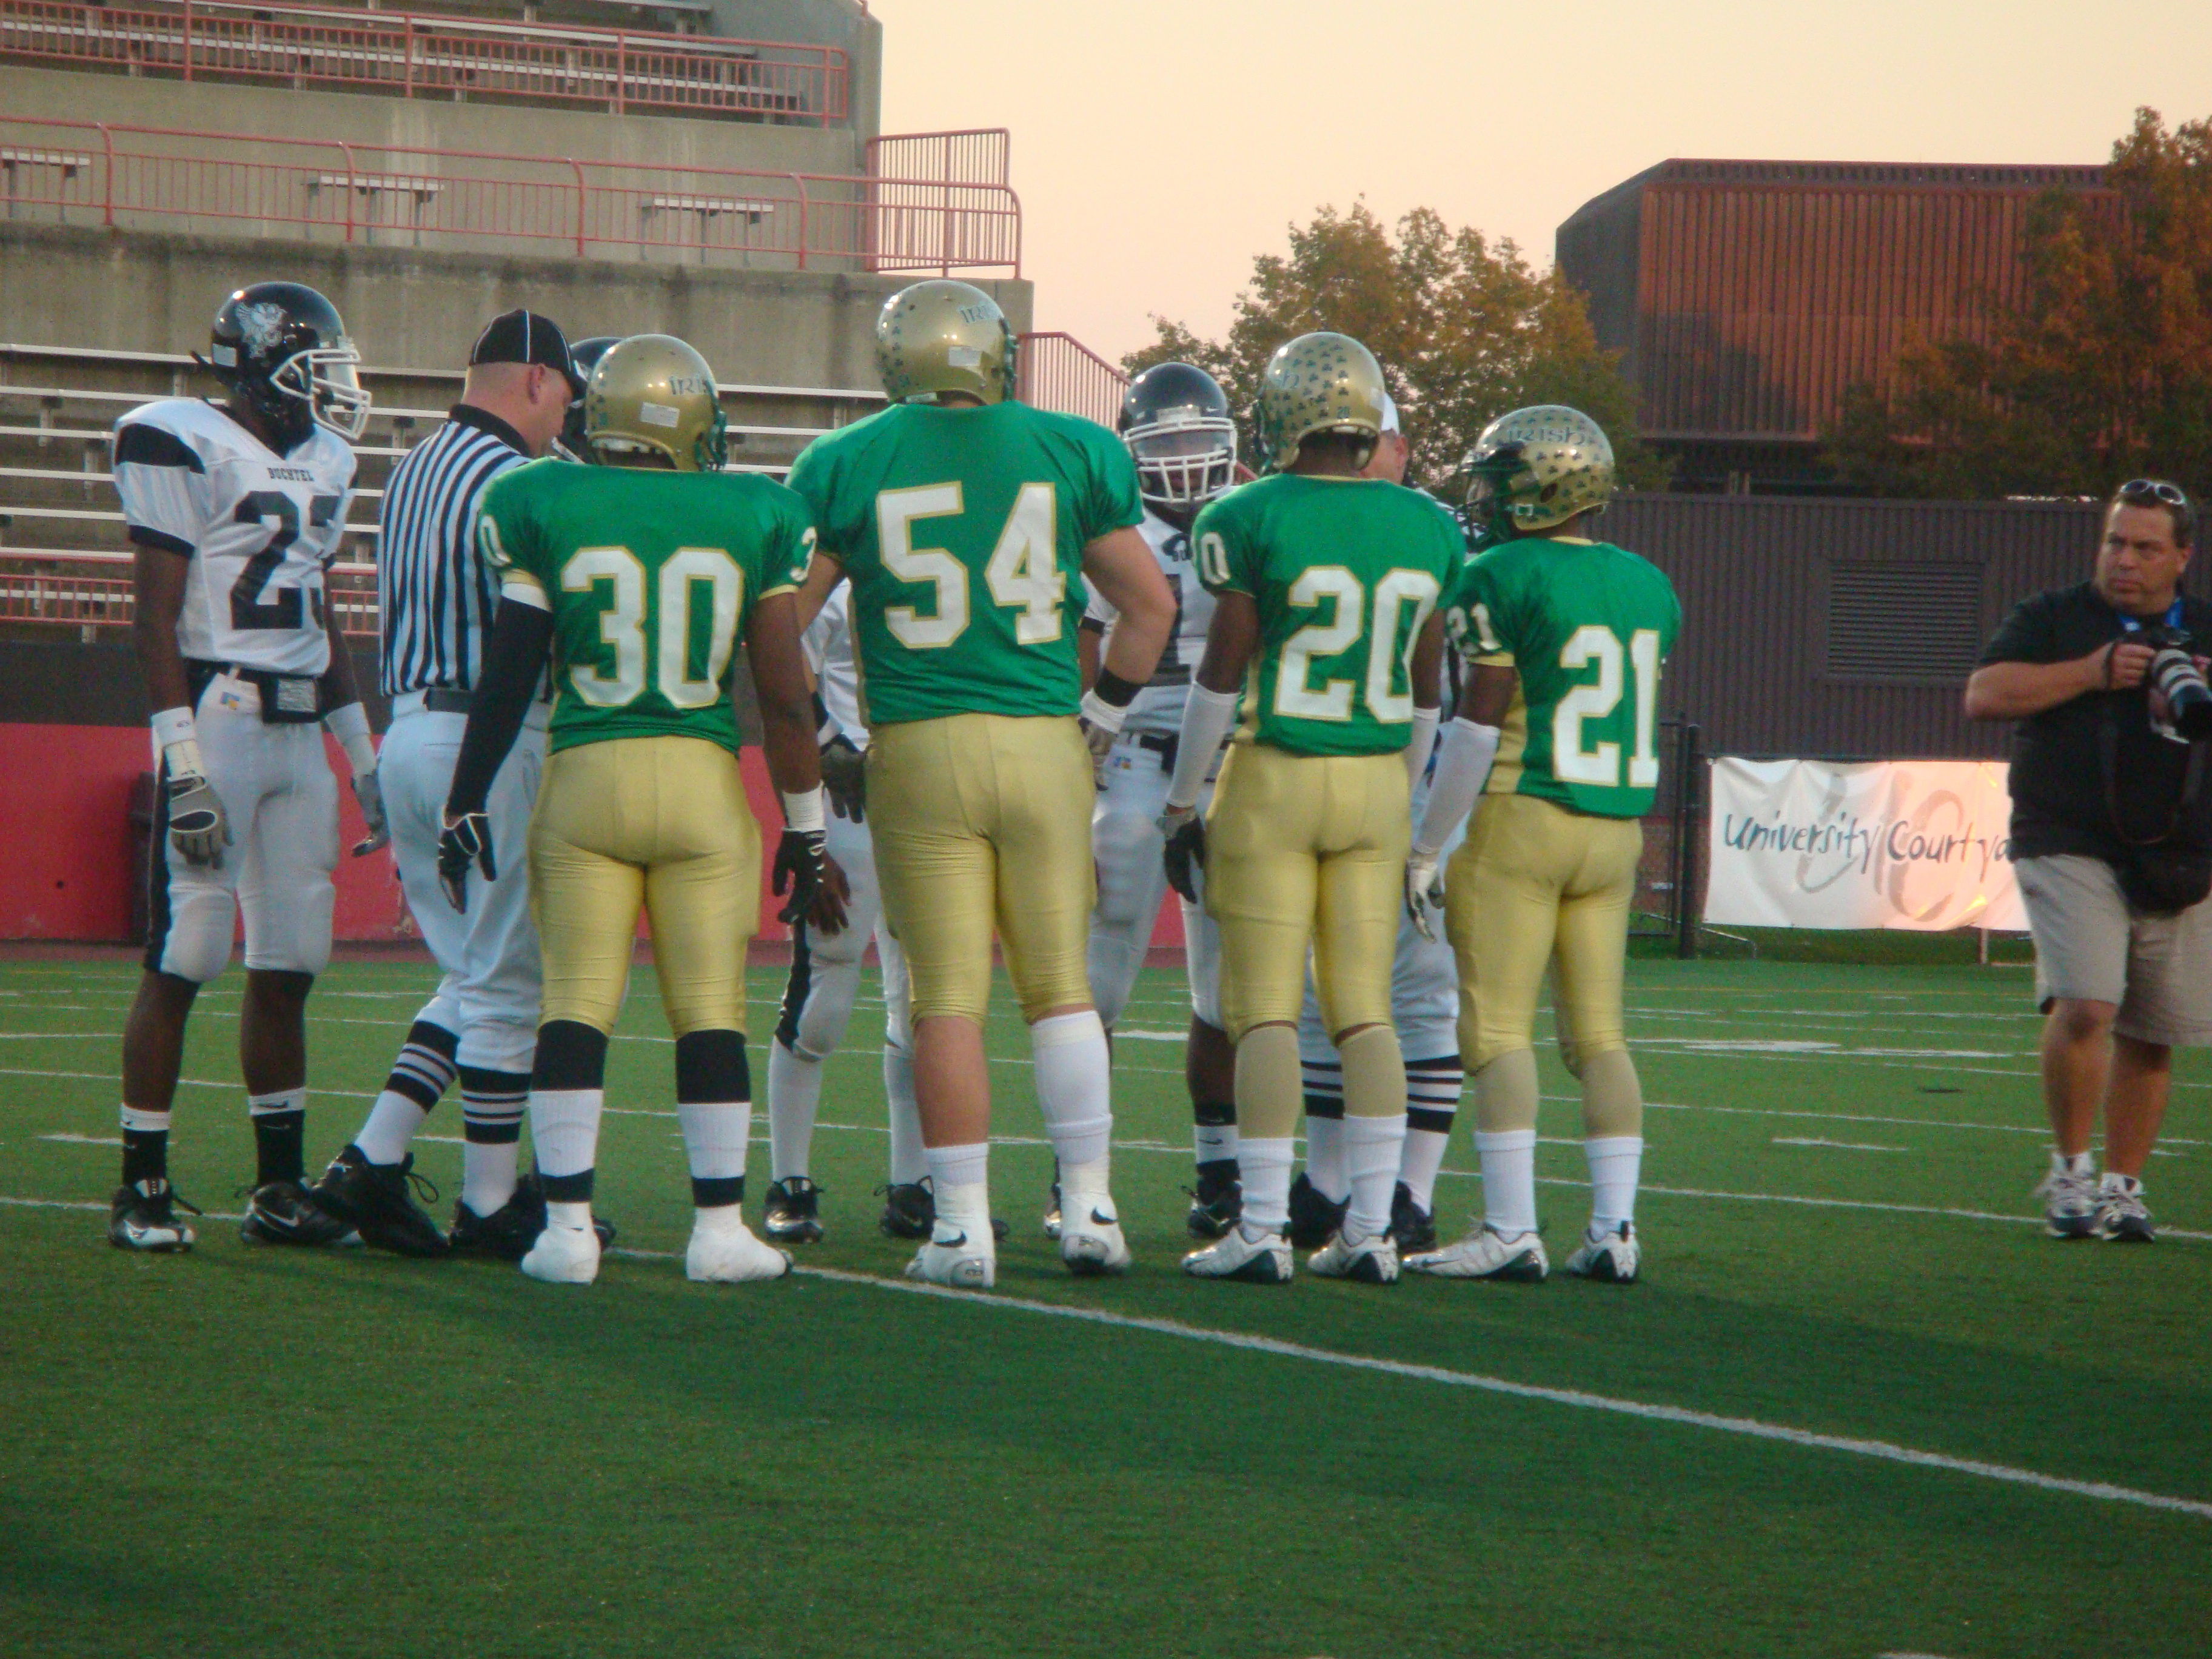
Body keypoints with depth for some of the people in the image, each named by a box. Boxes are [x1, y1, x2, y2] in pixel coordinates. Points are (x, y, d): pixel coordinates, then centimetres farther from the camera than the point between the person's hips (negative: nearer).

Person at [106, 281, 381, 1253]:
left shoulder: (321, 465, 17)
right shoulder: (186, 447, -8)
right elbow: (157, 613, -11)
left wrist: (363, 754, 23)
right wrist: (180, 756, -18)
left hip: (302, 734, 7)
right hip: (219, 719, -7)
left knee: (288, 967, 7)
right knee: (183, 961, -8)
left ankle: (279, 1191, 11)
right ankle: (142, 1190, -3)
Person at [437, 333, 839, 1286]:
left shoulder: (546, 510, 0)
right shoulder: (752, 519, 1)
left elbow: (506, 682, 2)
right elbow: (785, 695, 2)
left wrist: (466, 805, 11)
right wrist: (804, 826, 10)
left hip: (584, 776, 0)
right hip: (705, 780, 0)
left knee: (575, 1005, 4)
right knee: (710, 1014, 6)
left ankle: (568, 1226, 0)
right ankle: (721, 1227, 8)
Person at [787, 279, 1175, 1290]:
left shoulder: (846, 466, 1)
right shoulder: (1071, 453, 3)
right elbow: (1151, 607, 8)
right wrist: (1099, 721, 19)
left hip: (918, 752, -1)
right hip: (1044, 749, 1)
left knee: (948, 1000, 2)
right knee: (1061, 988, 11)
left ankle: (963, 1228, 0)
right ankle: (1088, 1209, 10)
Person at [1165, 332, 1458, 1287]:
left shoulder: (1252, 521, -10)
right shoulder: (1428, 529, 5)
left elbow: (1221, 673, -8)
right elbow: (1427, 690, 11)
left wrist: (1181, 804, 1)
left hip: (1272, 779, -4)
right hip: (1378, 781, 4)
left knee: (1265, 1009, -2)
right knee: (1365, 1009, 7)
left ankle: (1263, 1231, -4)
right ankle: (1371, 1231, 5)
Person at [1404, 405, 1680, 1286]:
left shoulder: (1501, 580, -10)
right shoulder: (1650, 587, 11)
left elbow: (1478, 726, -12)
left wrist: (1424, 848, -7)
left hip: (1521, 819, -7)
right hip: (1618, 830, 7)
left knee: (1497, 1029, -4)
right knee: (1598, 1031, 9)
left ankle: (1511, 1229, -8)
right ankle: (1614, 1228, 5)